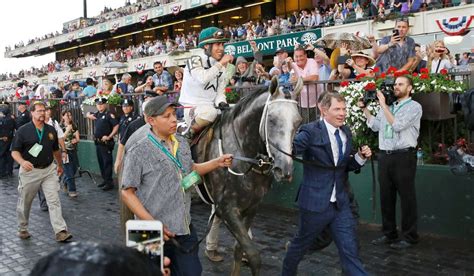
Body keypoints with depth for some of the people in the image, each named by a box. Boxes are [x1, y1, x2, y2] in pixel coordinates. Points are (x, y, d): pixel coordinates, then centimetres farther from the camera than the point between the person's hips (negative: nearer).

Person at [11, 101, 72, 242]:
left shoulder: (51, 130, 7)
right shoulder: (23, 130, -6)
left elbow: (56, 150, 19)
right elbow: (15, 151, -7)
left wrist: (60, 165, 26)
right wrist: (22, 162, -26)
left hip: (49, 170, 2)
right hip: (30, 171, -2)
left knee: (54, 201, -6)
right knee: (24, 203, 11)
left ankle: (61, 231, -8)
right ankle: (22, 229, 31)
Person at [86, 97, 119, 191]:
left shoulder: (109, 115, -10)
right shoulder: (97, 114, 12)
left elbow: (116, 126, -18)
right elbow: (88, 114, 32)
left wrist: (109, 137, -21)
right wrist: (90, 115, 8)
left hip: (106, 143, -8)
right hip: (98, 142, 8)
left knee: (107, 162, -5)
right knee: (101, 162, 15)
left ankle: (109, 183, -1)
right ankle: (105, 180, 25)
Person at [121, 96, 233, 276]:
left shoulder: (182, 143, 5)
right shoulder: (138, 152, -15)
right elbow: (127, 193, -13)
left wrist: (217, 162, 8)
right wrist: (151, 223, -20)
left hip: (185, 228, 6)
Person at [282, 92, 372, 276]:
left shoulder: (346, 133, 7)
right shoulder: (311, 132, -14)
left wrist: (361, 157, -1)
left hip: (341, 204, 5)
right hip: (315, 202, -5)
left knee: (350, 251, 4)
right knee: (301, 244, 17)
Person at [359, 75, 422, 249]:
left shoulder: (414, 107, -2)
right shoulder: (388, 106, 17)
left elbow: (397, 125, -15)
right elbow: (375, 125, 15)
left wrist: (383, 105, -12)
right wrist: (364, 108, 11)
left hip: (404, 156, -6)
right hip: (384, 156, 6)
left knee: (407, 197, 1)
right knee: (386, 196, 10)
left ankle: (409, 237, 11)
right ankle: (389, 234, 22)